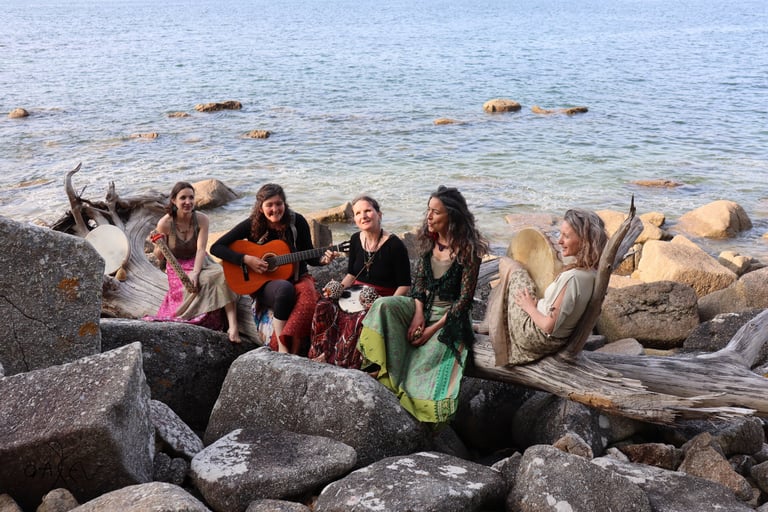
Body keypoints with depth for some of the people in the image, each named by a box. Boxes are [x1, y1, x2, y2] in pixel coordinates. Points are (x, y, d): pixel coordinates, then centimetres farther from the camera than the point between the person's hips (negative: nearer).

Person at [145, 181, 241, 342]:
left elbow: (201, 249, -16)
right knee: (203, 283, -33)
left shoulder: (201, 219, -9)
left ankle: (232, 326, -39)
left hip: (199, 263, 1)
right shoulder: (165, 223, -12)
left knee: (224, 274, -30)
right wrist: (159, 246, -26)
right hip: (177, 267, -1)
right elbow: (159, 257, -3)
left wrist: (195, 273, -31)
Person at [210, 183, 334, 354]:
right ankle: (283, 349, -29)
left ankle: (293, 350, -27)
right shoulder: (252, 225, -6)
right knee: (285, 288, -37)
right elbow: (216, 247, -8)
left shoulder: (297, 222, -2)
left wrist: (323, 260, -15)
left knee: (308, 293, -34)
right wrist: (246, 259, -18)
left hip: (297, 277, 2)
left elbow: (309, 256, 6)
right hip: (263, 283, -2)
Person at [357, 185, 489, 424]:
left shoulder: (467, 249, -16)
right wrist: (418, 313, -10)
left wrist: (433, 328, -18)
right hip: (424, 306, 6)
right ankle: (388, 371, -23)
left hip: (450, 317, -6)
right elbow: (419, 278, 7)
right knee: (385, 305, -23)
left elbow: (465, 298, -16)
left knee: (420, 368, -23)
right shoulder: (430, 240, 4)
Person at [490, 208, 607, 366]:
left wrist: (530, 307, -13)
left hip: (537, 338, -8)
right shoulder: (593, 271, -9)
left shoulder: (572, 278, -36)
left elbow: (549, 326, -31)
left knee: (509, 267, 6)